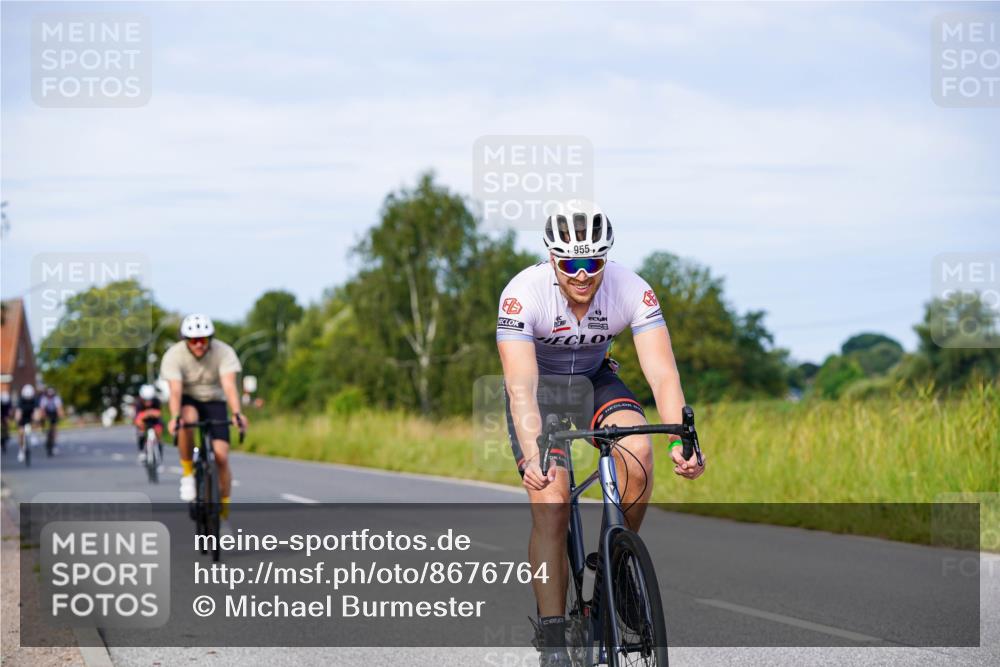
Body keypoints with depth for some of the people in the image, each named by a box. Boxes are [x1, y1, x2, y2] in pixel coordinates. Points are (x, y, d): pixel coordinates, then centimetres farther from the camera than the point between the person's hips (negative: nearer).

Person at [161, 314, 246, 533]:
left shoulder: (224, 352, -20)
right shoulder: (174, 355, -21)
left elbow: (229, 385, -32)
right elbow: (175, 389, -31)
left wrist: (236, 413, -47)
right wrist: (175, 417, -48)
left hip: (214, 402, 1)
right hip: (188, 401, -1)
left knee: (221, 456, -15)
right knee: (188, 418, -38)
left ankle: (224, 513, 0)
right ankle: (187, 472, -18)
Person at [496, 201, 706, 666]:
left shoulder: (632, 291, -26)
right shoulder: (523, 294, -32)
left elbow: (662, 374, -31)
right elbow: (521, 386, -40)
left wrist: (680, 441, -48)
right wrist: (532, 453, -55)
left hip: (596, 380, 2)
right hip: (540, 388, -2)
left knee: (638, 454, -29)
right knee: (551, 504, -19)